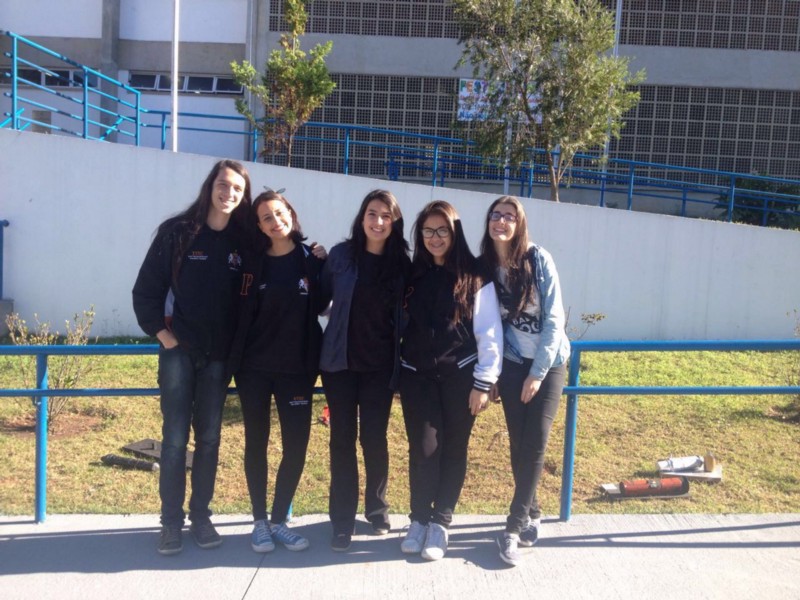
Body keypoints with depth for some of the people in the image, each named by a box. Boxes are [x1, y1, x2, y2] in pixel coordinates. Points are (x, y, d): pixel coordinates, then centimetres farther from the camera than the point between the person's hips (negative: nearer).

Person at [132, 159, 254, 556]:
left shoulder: (243, 242, 3)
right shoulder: (177, 231, -3)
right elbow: (146, 289, -2)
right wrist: (162, 333, -7)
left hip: (219, 355, 2)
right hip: (179, 350, -2)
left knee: (209, 437, 8)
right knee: (175, 438, 0)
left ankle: (201, 516, 19)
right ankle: (171, 521, 12)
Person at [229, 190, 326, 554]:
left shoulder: (312, 259, 1)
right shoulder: (253, 264, 0)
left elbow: (321, 306, 3)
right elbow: (242, 314, -1)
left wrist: (319, 267, -6)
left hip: (297, 368, 0)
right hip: (254, 367, 0)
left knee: (296, 445, 2)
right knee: (256, 442, 8)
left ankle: (279, 520, 19)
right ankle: (260, 521, 21)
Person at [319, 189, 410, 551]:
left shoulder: (402, 263, 0)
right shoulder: (341, 254, -2)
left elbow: (405, 314, 7)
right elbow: (321, 298, 8)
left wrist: (401, 358, 4)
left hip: (380, 365, 0)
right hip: (341, 360, 0)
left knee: (374, 438, 6)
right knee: (343, 439, 3)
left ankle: (377, 509, 28)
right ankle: (342, 521, 13)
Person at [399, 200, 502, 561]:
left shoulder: (475, 277, -4)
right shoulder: (412, 275, 7)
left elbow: (490, 333, -5)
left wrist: (484, 383, -9)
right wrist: (394, 374, 8)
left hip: (460, 376, -2)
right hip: (417, 375, 2)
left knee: (453, 449, 4)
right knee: (424, 447, -2)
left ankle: (440, 523, 17)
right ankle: (419, 519, 14)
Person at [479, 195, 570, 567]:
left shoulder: (538, 259, -12)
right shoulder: (484, 267, -3)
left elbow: (554, 319, -13)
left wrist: (538, 372, -15)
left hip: (549, 362, -2)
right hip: (512, 364, 2)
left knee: (535, 444, -7)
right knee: (518, 445, 4)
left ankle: (513, 526, 2)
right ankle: (532, 514, 25)